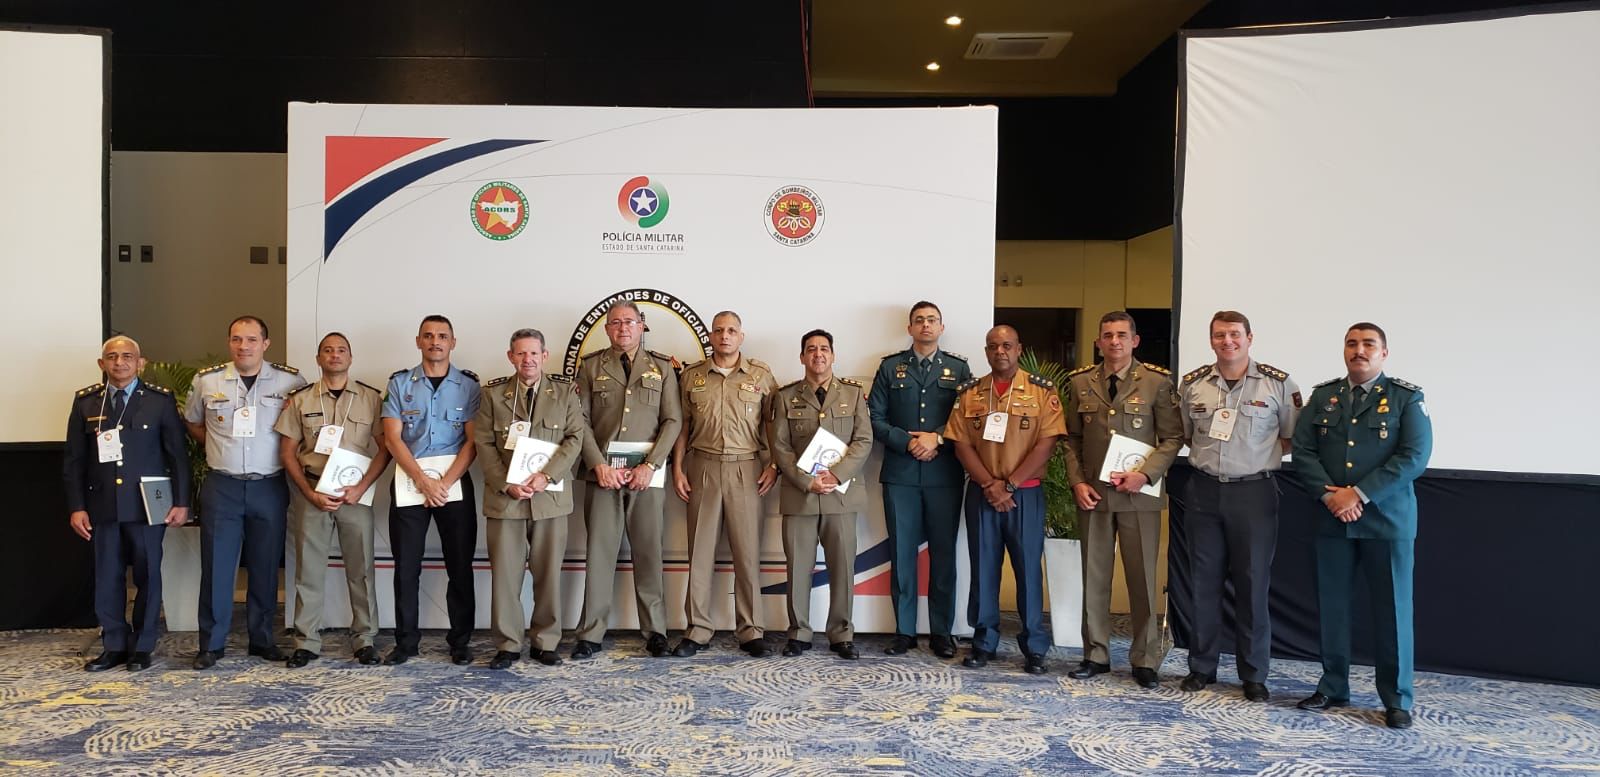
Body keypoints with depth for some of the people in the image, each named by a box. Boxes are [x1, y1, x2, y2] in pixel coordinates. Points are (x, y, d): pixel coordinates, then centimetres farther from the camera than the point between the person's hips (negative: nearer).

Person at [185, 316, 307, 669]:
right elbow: (192, 423, 18)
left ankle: (262, 639, 20)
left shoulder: (291, 380, -1)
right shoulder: (207, 380, 3)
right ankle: (211, 644, 13)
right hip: (221, 486, 0)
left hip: (269, 487, 0)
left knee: (265, 567, 8)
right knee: (216, 565, 2)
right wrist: (220, 444, 7)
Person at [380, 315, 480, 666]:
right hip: (408, 481, 1)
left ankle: (460, 641, 13)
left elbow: (472, 441, -3)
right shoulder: (400, 383, 5)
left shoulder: (468, 385, 3)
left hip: (455, 482, -1)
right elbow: (392, 438, -2)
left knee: (460, 565, 3)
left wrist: (444, 483, -14)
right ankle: (406, 641, 16)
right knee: (406, 566, 5)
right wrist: (423, 481, -12)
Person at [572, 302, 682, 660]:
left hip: (647, 472, 0)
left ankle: (655, 630, 10)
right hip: (602, 471, 0)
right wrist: (599, 464, -8)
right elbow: (581, 420, 3)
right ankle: (591, 634, 7)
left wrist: (649, 465, -8)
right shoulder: (591, 366, 10)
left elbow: (673, 420, 2)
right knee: (599, 552, 1)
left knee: (648, 552, 2)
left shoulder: (662, 366, 9)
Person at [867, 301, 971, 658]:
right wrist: (907, 442, -10)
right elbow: (875, 418, 3)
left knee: (943, 554, 4)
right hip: (900, 474, 0)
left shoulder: (958, 367, 8)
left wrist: (938, 439, -12)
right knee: (902, 552, 4)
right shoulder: (890, 367, 9)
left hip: (945, 474, 0)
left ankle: (941, 632, 13)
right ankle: (904, 630, 13)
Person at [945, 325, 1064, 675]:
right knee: (983, 567, 7)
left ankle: (1035, 647, 11)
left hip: (1025, 493, -2)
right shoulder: (969, 393, 6)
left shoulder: (1042, 391, -1)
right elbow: (961, 444, 1)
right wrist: (989, 485, -10)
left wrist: (1009, 484, -12)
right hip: (981, 493, 2)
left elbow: (1046, 443, -8)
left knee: (1028, 567, 2)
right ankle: (984, 641, 16)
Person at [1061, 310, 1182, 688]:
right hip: (1093, 493, 2)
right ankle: (1096, 654, 19)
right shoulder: (1080, 383, 7)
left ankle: (1145, 659, 15)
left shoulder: (1157, 382, -1)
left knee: (1143, 578, 3)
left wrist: (1145, 474, -13)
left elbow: (1173, 437, -1)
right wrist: (1077, 482, -2)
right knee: (1094, 576, 8)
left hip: (1139, 495, -2)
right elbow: (1072, 439, 10)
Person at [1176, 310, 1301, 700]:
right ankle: (1201, 667, 20)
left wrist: (1257, 454, -6)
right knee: (1203, 582, 8)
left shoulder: (1278, 383, -3)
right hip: (1204, 491, 3)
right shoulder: (1192, 383, 5)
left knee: (1253, 584, 4)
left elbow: (1292, 438, 3)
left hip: (1254, 492, -2)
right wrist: (1208, 454, 5)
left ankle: (1254, 674, 16)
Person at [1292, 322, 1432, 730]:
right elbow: (1303, 451, 4)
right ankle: (1333, 688, 22)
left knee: (1392, 609, 2)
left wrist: (1360, 494, -16)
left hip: (1387, 519, -3)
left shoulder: (1406, 398, 1)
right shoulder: (1323, 396, 10)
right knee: (1332, 605, 9)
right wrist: (1329, 494, -12)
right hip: (1332, 518, 3)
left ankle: (1396, 699, 14)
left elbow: (1414, 456, -10)